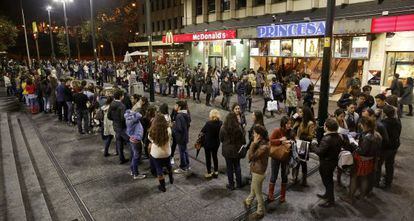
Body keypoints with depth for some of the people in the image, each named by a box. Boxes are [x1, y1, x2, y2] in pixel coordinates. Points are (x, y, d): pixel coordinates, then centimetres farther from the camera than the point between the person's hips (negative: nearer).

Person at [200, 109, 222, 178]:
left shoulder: (208, 123, -24)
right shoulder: (220, 123, -12)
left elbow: (202, 131, -13)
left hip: (208, 143, -4)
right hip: (216, 143, 4)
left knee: (208, 157, 11)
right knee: (215, 156, 21)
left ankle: (209, 173, 20)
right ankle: (216, 172, 29)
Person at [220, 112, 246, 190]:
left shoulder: (223, 128, -16)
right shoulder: (239, 128, -17)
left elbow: (221, 139, -3)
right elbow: (243, 140, -8)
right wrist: (242, 144, 13)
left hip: (227, 151, -1)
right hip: (237, 150, 1)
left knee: (229, 167, 13)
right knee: (237, 166, 19)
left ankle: (231, 185, 23)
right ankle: (239, 183, 30)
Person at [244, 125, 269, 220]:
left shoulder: (264, 147, -34)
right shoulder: (262, 142, -4)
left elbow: (251, 156, -26)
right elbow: (252, 155, 5)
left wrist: (254, 143, -26)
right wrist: (255, 143, -6)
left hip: (258, 172, -9)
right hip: (256, 170, 9)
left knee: (258, 193, 13)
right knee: (253, 189, 31)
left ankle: (260, 212, 34)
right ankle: (248, 202, 56)